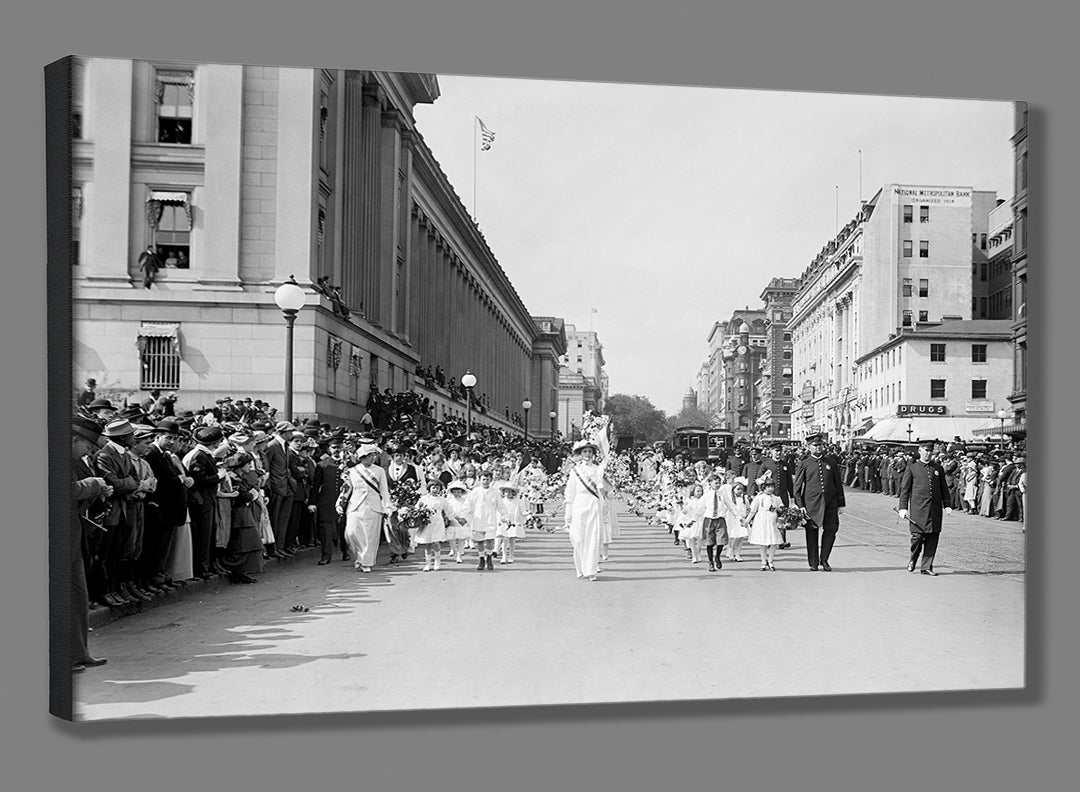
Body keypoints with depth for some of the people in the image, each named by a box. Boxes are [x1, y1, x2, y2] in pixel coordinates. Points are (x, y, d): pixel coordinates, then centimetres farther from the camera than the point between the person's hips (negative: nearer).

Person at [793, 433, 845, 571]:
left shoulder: (831, 462, 11)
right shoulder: (803, 465, 3)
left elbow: (838, 484, 14)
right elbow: (797, 487, 2)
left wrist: (840, 504, 9)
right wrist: (800, 506, -7)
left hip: (830, 502, 2)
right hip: (811, 503, -2)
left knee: (831, 529, -4)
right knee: (811, 533, 2)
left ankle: (824, 560, 13)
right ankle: (813, 563, 14)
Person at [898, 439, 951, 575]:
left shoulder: (938, 468, 13)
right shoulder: (911, 468, 4)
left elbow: (944, 489, 17)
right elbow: (904, 489, 2)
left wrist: (947, 505, 7)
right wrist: (903, 508, -5)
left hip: (935, 509, 3)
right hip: (918, 508, -3)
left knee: (933, 537, 1)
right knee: (918, 536, -8)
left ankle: (926, 567, 8)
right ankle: (912, 560, 18)